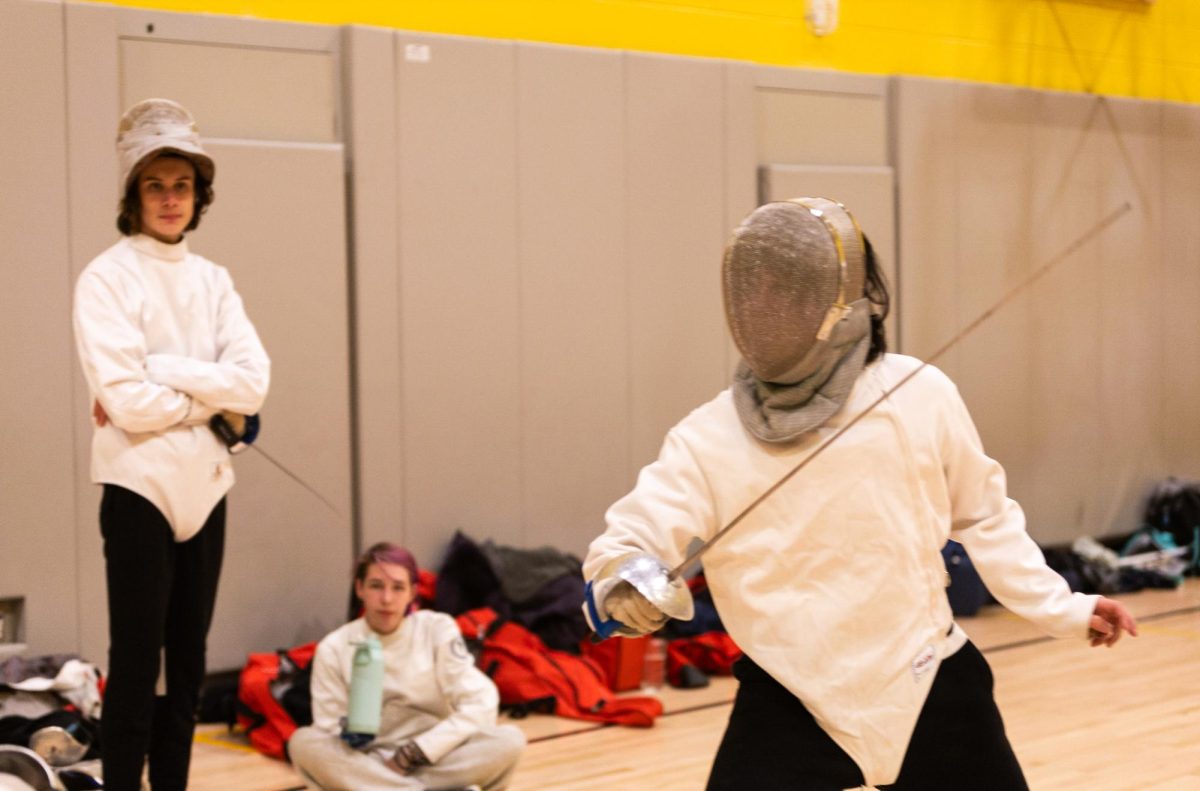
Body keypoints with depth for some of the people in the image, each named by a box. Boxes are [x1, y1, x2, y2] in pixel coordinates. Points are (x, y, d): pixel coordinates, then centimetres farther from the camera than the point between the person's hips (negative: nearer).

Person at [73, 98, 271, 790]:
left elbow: (253, 382, -4)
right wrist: (212, 402, -9)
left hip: (206, 486, 6)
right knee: (137, 667, -3)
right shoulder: (108, 278, -7)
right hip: (140, 485, -5)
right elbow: (127, 400, -18)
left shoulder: (212, 280, 9)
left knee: (188, 663, 11)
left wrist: (159, 371, -13)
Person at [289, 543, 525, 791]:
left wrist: (417, 752, -15)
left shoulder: (437, 629, -4)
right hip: (367, 767, 1)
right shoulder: (334, 649, -2)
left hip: (434, 763, -1)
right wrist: (348, 734, -24)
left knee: (509, 739, -27)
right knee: (302, 743, -30)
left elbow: (479, 706, -9)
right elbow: (328, 733, -1)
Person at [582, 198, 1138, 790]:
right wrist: (623, 580, -38)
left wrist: (1060, 608, 5)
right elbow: (629, 539, -16)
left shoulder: (919, 396, -8)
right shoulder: (709, 437, -9)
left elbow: (982, 516, 6)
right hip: (789, 701, 0)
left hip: (927, 682, 1)